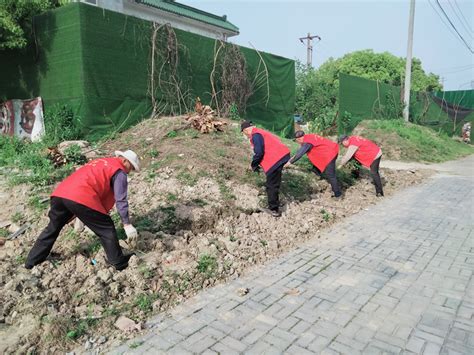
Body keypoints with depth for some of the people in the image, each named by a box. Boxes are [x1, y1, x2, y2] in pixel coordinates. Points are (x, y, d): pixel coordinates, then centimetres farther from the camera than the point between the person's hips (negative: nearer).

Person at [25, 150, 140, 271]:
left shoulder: (100, 162, 32)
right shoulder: (119, 171, 8)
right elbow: (121, 200, 0)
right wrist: (127, 224, 3)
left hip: (60, 193, 8)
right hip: (81, 198, -8)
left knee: (52, 228, 26)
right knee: (106, 229, 6)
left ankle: (32, 261, 39)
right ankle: (120, 263, 15)